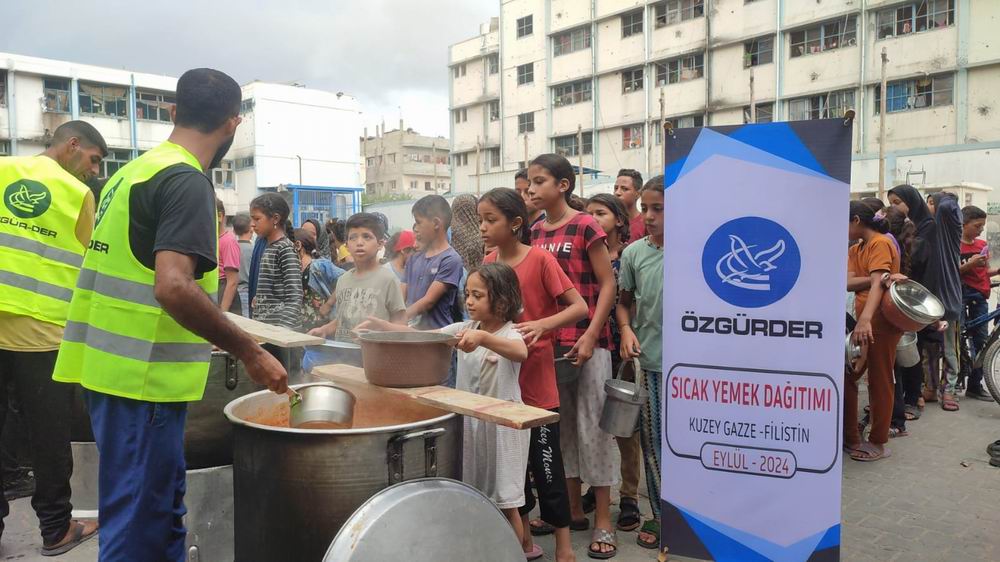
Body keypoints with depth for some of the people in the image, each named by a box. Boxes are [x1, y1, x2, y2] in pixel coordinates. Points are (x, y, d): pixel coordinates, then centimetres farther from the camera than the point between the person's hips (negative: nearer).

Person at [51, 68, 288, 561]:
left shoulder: (133, 170, 13)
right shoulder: (187, 182, -15)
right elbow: (174, 286, -27)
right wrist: (250, 353, -20)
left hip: (107, 366, 9)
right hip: (143, 377, -9)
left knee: (161, 505, 19)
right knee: (140, 522, 2)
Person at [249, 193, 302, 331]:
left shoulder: (286, 249, -14)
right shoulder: (268, 246, 11)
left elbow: (294, 298, -22)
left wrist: (282, 330, -31)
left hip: (278, 327, -8)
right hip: (263, 324, 8)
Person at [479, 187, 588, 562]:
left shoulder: (541, 260, -12)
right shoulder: (488, 263, 6)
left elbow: (580, 307, -15)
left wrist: (541, 324, -29)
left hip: (535, 376, -6)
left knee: (545, 461, 2)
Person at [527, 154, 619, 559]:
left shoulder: (585, 227, -7)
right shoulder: (534, 234, 9)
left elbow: (608, 285, -7)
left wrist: (591, 336, -15)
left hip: (586, 342, -6)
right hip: (547, 342, 6)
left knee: (592, 427, 2)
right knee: (559, 426, 13)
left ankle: (603, 521, 13)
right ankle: (571, 508, 27)